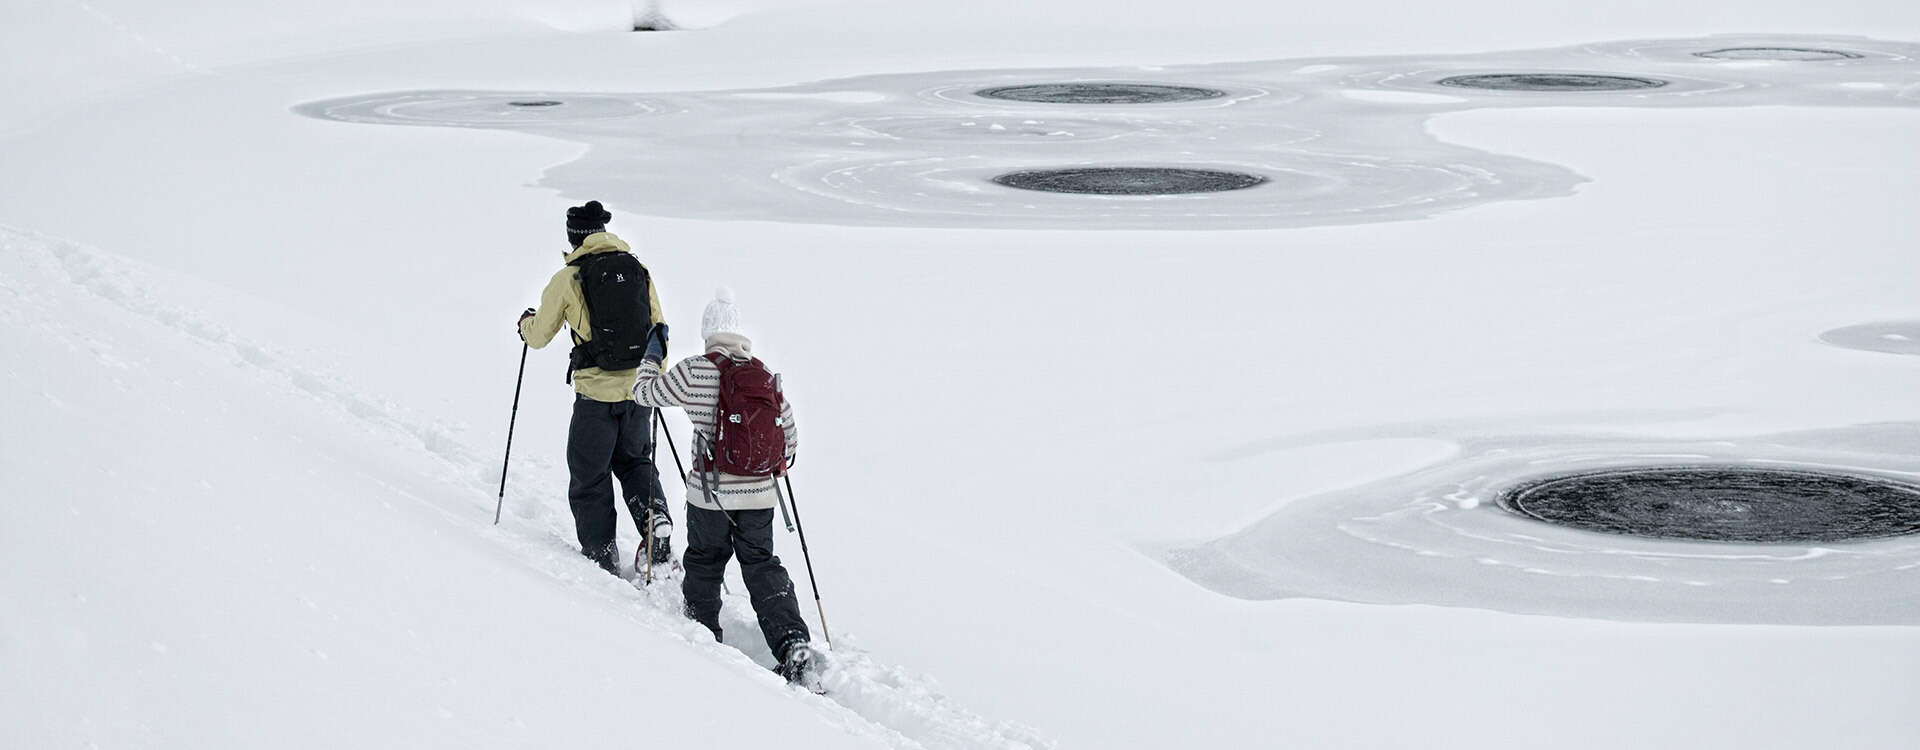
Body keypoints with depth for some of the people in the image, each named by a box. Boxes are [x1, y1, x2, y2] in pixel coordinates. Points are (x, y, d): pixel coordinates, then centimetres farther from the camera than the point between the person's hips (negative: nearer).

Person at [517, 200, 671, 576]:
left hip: (596, 393, -4)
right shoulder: (639, 270, 4)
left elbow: (539, 336, 6)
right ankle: (655, 514, 1)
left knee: (590, 478, 11)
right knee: (635, 461, 25)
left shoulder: (567, 280, -6)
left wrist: (526, 322, 29)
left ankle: (602, 556, 11)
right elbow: (659, 331, 11)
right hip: (639, 390, 4)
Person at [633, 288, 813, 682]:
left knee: (703, 563, 19)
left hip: (709, 493, -3)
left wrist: (652, 358, 23)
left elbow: (645, 392, 4)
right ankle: (792, 642, -2)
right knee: (762, 565, 12)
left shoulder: (692, 373, -12)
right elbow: (790, 433, 8)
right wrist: (776, 464, 29)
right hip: (758, 493, 3)